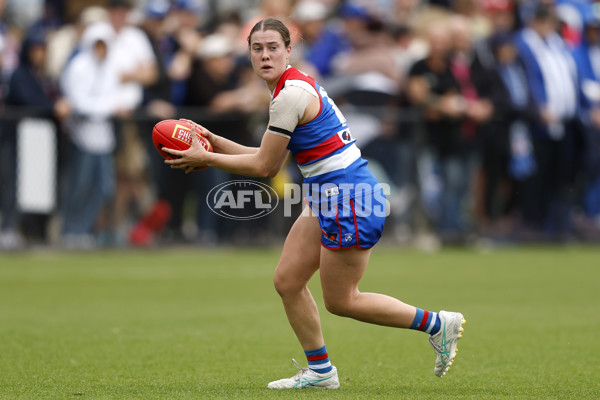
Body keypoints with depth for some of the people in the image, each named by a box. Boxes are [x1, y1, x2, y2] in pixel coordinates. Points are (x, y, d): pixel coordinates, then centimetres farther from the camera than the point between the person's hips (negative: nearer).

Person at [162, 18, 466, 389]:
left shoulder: (291, 95, -19)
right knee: (287, 280, 9)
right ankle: (320, 370, 19)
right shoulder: (294, 86, 12)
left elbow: (263, 166, -14)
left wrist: (204, 158, -6)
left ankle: (437, 324, 10)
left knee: (340, 301, 0)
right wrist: (215, 143, 12)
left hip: (349, 197, -10)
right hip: (327, 197, 10)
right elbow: (270, 161, 14)